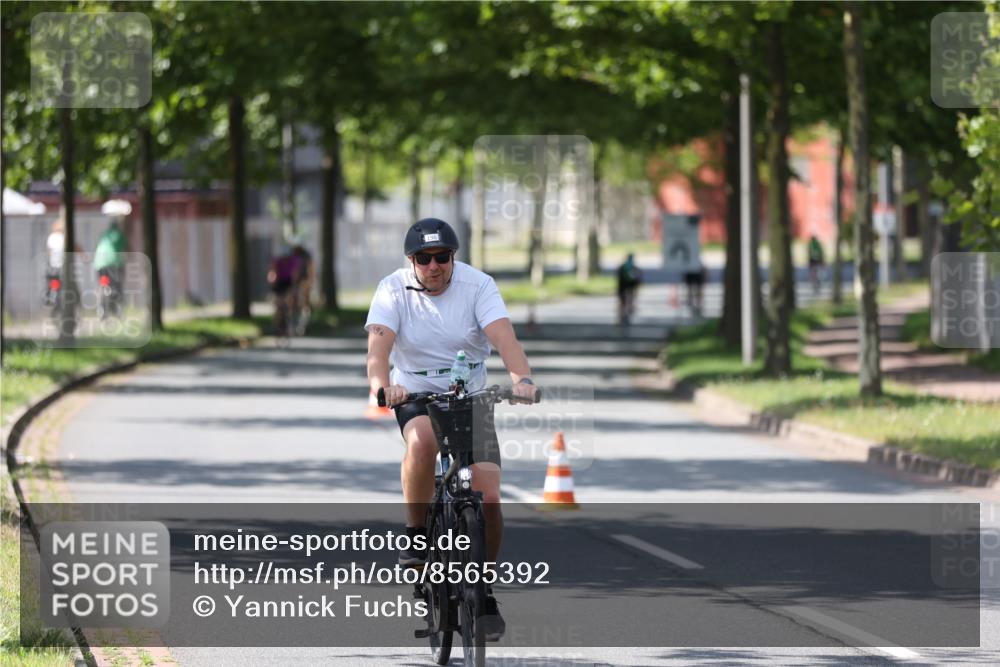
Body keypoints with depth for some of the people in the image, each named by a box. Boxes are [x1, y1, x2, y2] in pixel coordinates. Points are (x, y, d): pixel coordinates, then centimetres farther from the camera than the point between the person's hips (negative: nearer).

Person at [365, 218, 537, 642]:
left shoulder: (478, 285, -11)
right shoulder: (393, 290, -10)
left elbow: (503, 336, -26)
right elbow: (379, 343, -25)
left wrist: (521, 378, -45)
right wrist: (381, 383, -47)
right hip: (416, 399, -1)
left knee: (487, 499, -11)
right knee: (422, 440, -37)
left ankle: (484, 589, 10)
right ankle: (416, 535, -16)